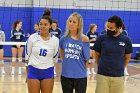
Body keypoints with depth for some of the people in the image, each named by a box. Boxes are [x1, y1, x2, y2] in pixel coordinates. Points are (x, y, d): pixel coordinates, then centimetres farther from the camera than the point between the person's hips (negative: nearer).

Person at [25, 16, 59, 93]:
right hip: (33, 71, -1)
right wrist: (28, 73, 7)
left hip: (48, 72, 1)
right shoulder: (32, 37, -5)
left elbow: (54, 58, 8)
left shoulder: (55, 40, -4)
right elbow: (27, 56, 3)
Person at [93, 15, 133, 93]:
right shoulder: (101, 38, -5)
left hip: (118, 76, 1)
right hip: (102, 75, -1)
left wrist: (120, 68, 12)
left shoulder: (126, 40, -3)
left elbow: (127, 57, 10)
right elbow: (97, 55, 7)